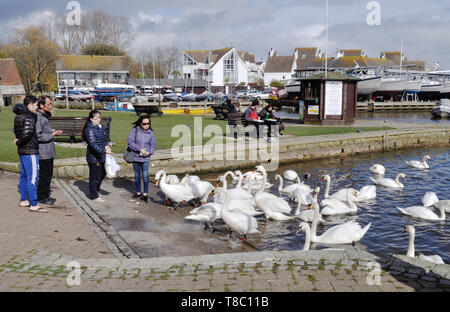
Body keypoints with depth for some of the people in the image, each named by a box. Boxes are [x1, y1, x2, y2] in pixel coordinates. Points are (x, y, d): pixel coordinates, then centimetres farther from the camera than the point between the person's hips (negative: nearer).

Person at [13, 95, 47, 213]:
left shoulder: (18, 116, 12)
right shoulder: (29, 117, -17)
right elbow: (27, 133, -27)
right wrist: (19, 142, -13)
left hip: (22, 150, 10)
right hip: (30, 151, -10)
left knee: (24, 176, 17)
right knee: (32, 177, -8)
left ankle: (23, 200, 25)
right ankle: (34, 205, -8)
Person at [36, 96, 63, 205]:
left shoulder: (45, 116, 14)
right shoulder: (37, 117, -17)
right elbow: (38, 136, -21)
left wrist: (54, 132, 10)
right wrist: (52, 134, -16)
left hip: (49, 152, 10)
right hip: (43, 153, -10)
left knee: (49, 174, 15)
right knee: (44, 175, -3)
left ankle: (46, 195, 25)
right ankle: (41, 197, 8)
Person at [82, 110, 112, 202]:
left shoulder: (99, 127, 10)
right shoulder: (90, 129, -19)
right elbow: (93, 144, -27)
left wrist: (106, 145, 2)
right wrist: (104, 151, -34)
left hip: (101, 157, 9)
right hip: (94, 157, -9)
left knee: (102, 174, 20)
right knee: (95, 176, 2)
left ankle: (95, 190, 38)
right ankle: (94, 196, 15)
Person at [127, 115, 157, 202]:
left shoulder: (150, 132, 1)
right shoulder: (134, 130, -5)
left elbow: (153, 145, 5)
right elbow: (130, 142, -10)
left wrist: (149, 152, -14)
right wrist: (139, 149, -18)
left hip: (145, 158, -1)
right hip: (136, 157, 1)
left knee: (145, 175, -8)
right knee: (137, 175, 13)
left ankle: (145, 194, 0)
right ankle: (138, 192, 28)